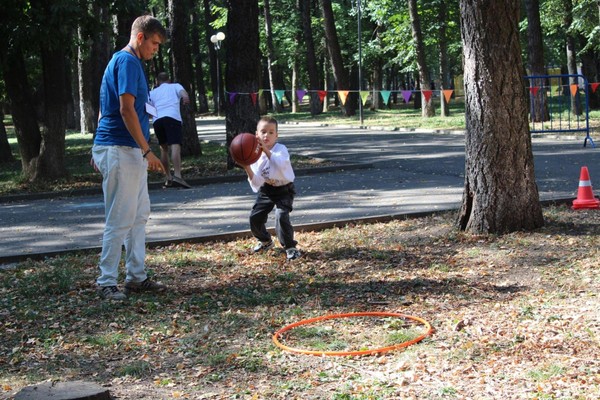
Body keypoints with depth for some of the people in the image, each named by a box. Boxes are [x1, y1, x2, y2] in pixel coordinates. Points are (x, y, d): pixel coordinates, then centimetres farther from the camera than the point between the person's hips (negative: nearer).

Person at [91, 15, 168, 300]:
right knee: (120, 220, -6)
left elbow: (106, 108, 23)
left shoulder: (120, 61, 19)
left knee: (140, 215, 13)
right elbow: (126, 109, -20)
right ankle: (106, 282, 1)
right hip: (121, 150, -10)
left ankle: (136, 277, 18)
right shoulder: (128, 62, -12)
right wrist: (147, 151, -19)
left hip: (131, 152, 10)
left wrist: (100, 152, 25)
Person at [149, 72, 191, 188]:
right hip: (173, 117, -3)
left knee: (164, 148, 19)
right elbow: (182, 92, 0)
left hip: (157, 120, 4)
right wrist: (185, 97, -8)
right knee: (175, 146, -17)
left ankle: (168, 178, 19)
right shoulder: (175, 86, 23)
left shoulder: (153, 92, 29)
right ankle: (177, 176, -36)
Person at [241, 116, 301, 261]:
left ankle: (290, 247, -7)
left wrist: (266, 150, -53)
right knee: (255, 217, 3)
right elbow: (256, 182, -12)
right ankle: (265, 241, 32)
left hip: (284, 189, -5)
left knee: (281, 216, -25)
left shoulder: (281, 149, -20)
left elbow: (281, 164, -45)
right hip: (266, 190, 5)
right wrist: (248, 169, -29)